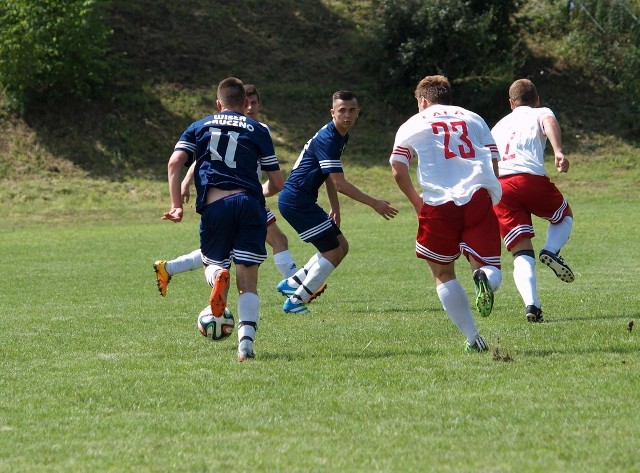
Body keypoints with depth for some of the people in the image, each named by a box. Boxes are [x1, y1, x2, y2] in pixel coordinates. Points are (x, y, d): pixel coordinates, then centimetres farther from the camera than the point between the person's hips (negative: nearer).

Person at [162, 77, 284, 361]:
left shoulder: (199, 127, 19)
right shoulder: (257, 130, 16)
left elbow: (175, 163, 3)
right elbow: (277, 183, 14)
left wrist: (176, 206, 1)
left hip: (214, 205, 0)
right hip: (250, 204, 0)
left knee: (213, 263, 20)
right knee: (248, 283, 4)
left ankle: (218, 275, -19)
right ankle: (246, 342, -15)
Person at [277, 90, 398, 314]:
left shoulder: (341, 136, 11)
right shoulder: (328, 139, -21)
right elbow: (339, 183, -25)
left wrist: (335, 208, 20)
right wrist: (374, 203, -23)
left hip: (304, 201, 10)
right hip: (296, 201, -10)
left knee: (341, 246, 12)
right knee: (333, 252, -8)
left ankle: (291, 284, 17)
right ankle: (295, 301, 1)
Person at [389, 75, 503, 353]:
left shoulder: (412, 126, 15)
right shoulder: (473, 119, 21)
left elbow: (398, 171, 4)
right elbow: (494, 164, 13)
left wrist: (416, 200, 17)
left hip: (438, 203, -1)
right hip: (479, 197, 1)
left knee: (444, 274, 14)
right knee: (488, 267, 5)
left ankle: (473, 338, 3)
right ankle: (486, 279, -33)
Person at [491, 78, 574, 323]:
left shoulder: (499, 126, 34)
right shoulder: (541, 113, 20)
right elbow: (550, 122, -5)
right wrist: (559, 152, -22)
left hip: (497, 187, 3)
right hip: (531, 177, -3)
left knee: (522, 253, 1)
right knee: (564, 215, 27)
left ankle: (531, 305, -21)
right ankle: (551, 250, -3)